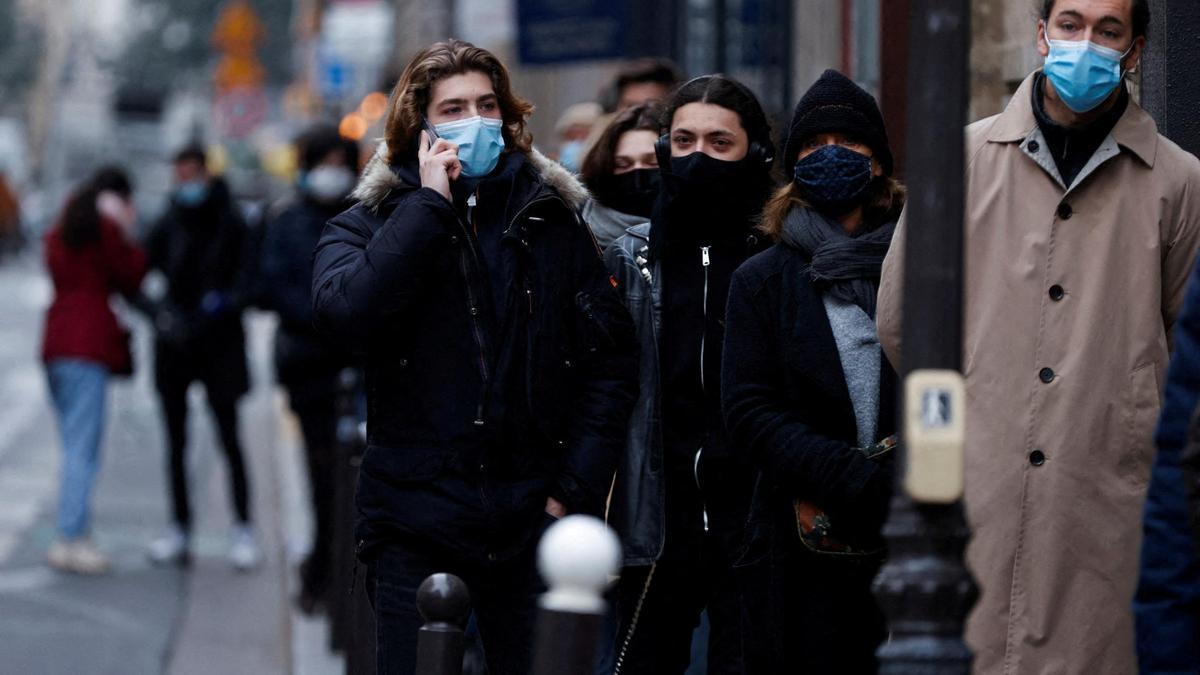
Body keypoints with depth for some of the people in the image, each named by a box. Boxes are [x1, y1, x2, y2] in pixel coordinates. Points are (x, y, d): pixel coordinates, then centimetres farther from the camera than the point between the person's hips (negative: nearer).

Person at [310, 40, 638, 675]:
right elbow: (344, 311, -17)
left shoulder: (550, 221, 9)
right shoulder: (370, 224, 5)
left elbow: (613, 358, 7)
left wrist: (578, 487, -2)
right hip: (415, 523, -1)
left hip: (529, 521, 2)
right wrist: (430, 204, -13)